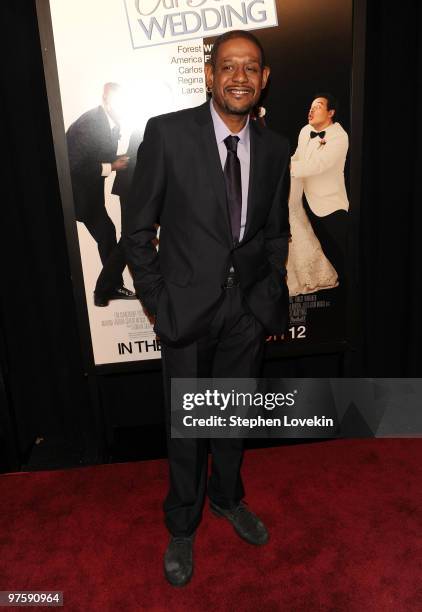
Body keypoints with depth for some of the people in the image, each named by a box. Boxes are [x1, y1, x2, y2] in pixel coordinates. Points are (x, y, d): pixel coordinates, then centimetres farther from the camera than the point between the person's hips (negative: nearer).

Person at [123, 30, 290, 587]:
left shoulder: (275, 148, 2)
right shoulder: (167, 133, -10)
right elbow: (138, 228, -7)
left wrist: (271, 295, 4)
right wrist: (157, 304, -8)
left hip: (249, 309, 4)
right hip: (186, 308, -3)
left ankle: (227, 497, 48)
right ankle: (182, 526, 37)